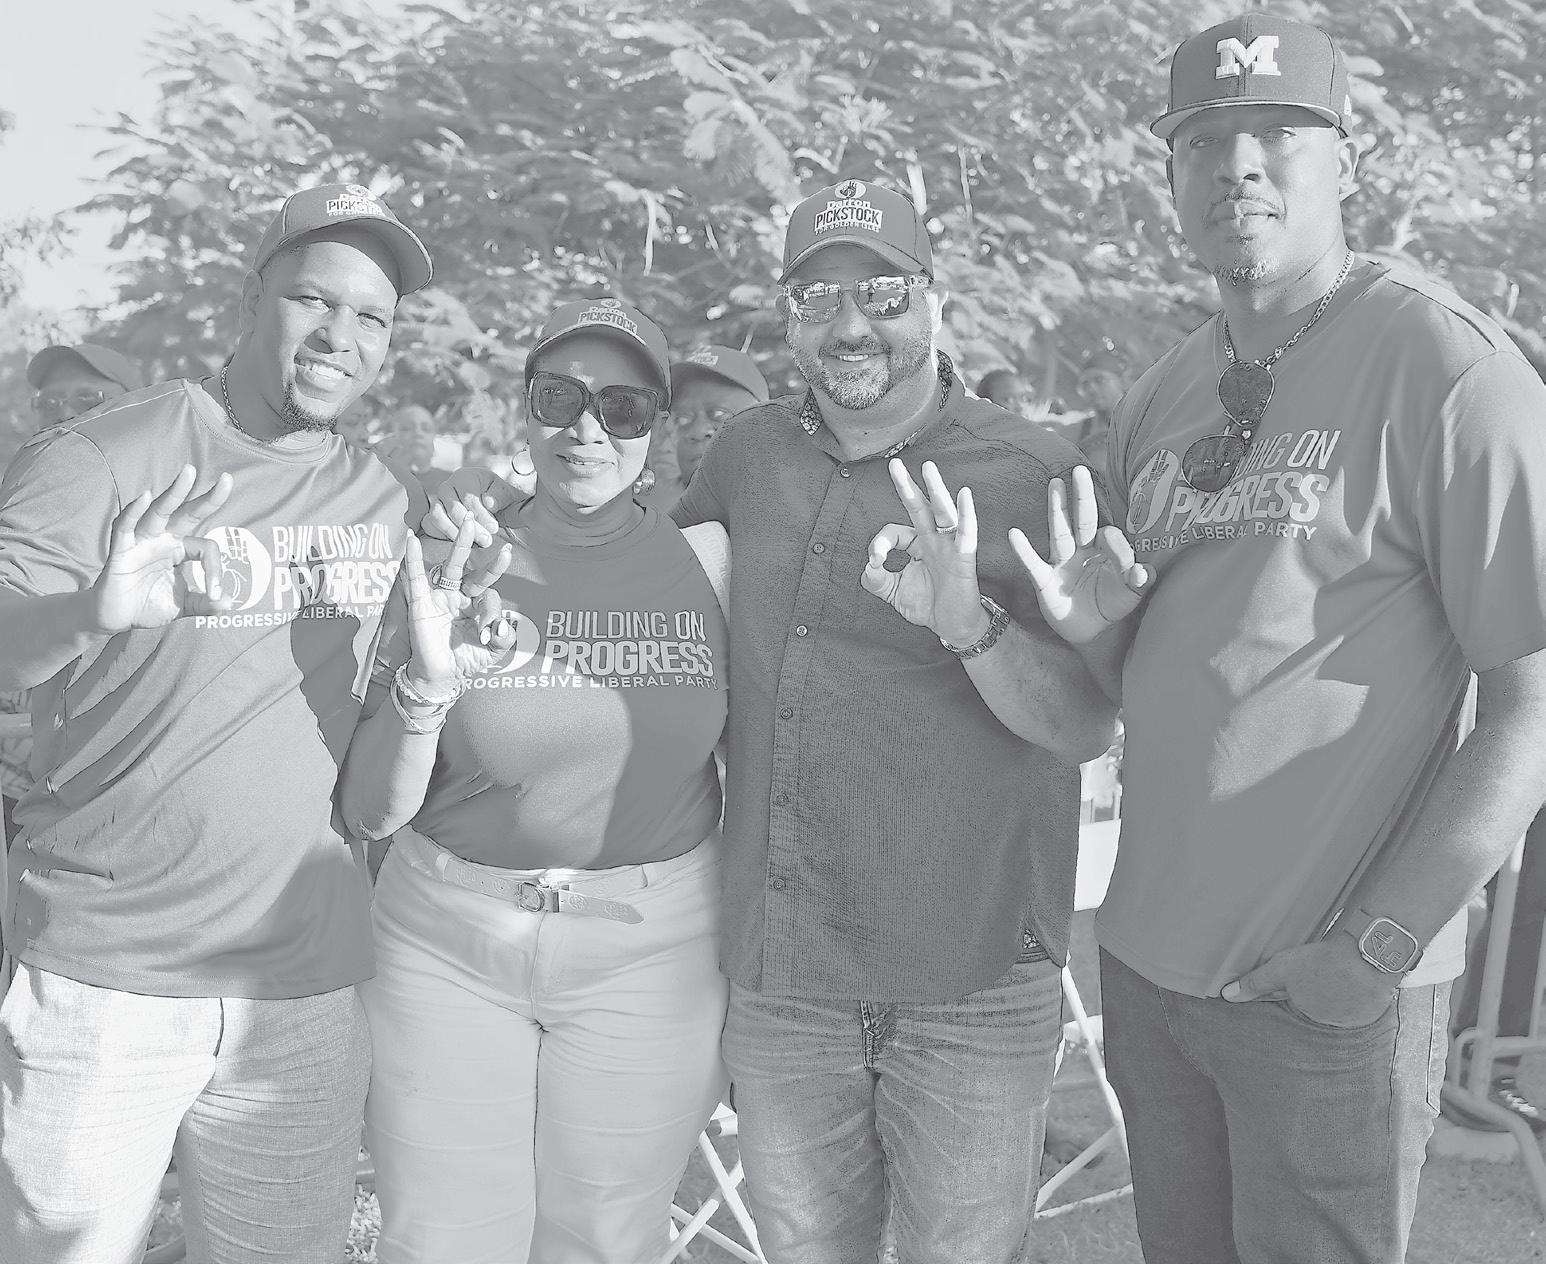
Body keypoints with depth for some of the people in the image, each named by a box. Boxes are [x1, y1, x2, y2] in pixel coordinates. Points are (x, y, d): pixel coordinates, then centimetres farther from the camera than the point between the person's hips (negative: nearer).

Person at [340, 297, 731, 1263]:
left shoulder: (706, 561, -4)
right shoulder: (457, 568, -5)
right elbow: (372, 812, -4)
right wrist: (426, 686, -23)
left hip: (651, 952, 0)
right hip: (449, 949, 1)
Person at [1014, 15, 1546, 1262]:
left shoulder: (1442, 365, -12)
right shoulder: (1159, 398, 7)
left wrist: (1380, 941, -16)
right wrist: (1085, 627, -8)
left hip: (1329, 989, -5)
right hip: (1146, 954, 6)